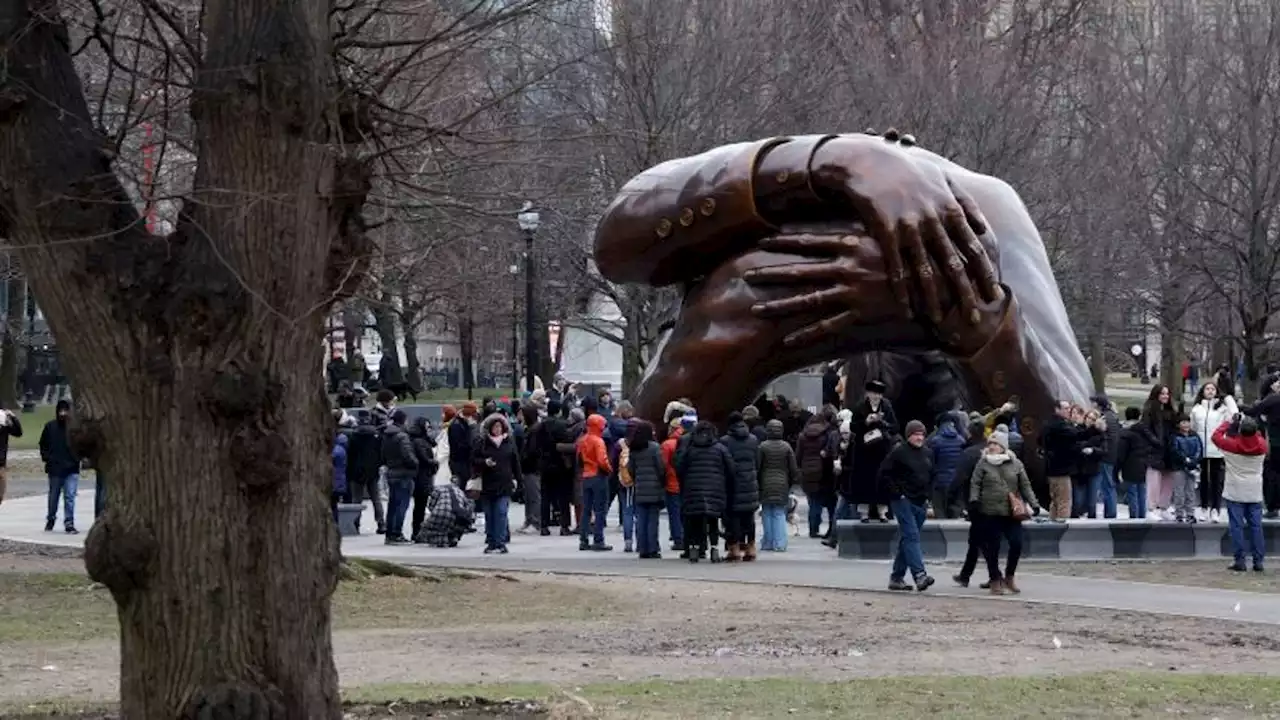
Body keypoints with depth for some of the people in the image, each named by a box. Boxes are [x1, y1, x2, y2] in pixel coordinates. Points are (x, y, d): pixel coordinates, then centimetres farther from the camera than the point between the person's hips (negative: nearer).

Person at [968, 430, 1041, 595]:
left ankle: (1009, 577, 13)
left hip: (1012, 513, 1)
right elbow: (975, 484, 1)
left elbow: (1025, 486, 11)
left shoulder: (1016, 464, 8)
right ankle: (995, 581, 14)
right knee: (992, 547, 0)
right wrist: (974, 500, -15)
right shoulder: (983, 463, 4)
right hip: (990, 513, -1)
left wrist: (1034, 504, 3)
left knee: (1016, 544, -7)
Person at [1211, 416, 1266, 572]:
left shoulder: (1232, 445, -14)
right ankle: (1258, 561, 6)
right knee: (1256, 526, 6)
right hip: (1255, 493, 3)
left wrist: (1229, 423, 12)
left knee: (1237, 526, 1)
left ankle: (1239, 561, -1)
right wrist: (1252, 428, 14)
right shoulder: (1261, 445, -6)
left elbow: (1216, 435, 2)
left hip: (1235, 493, -3)